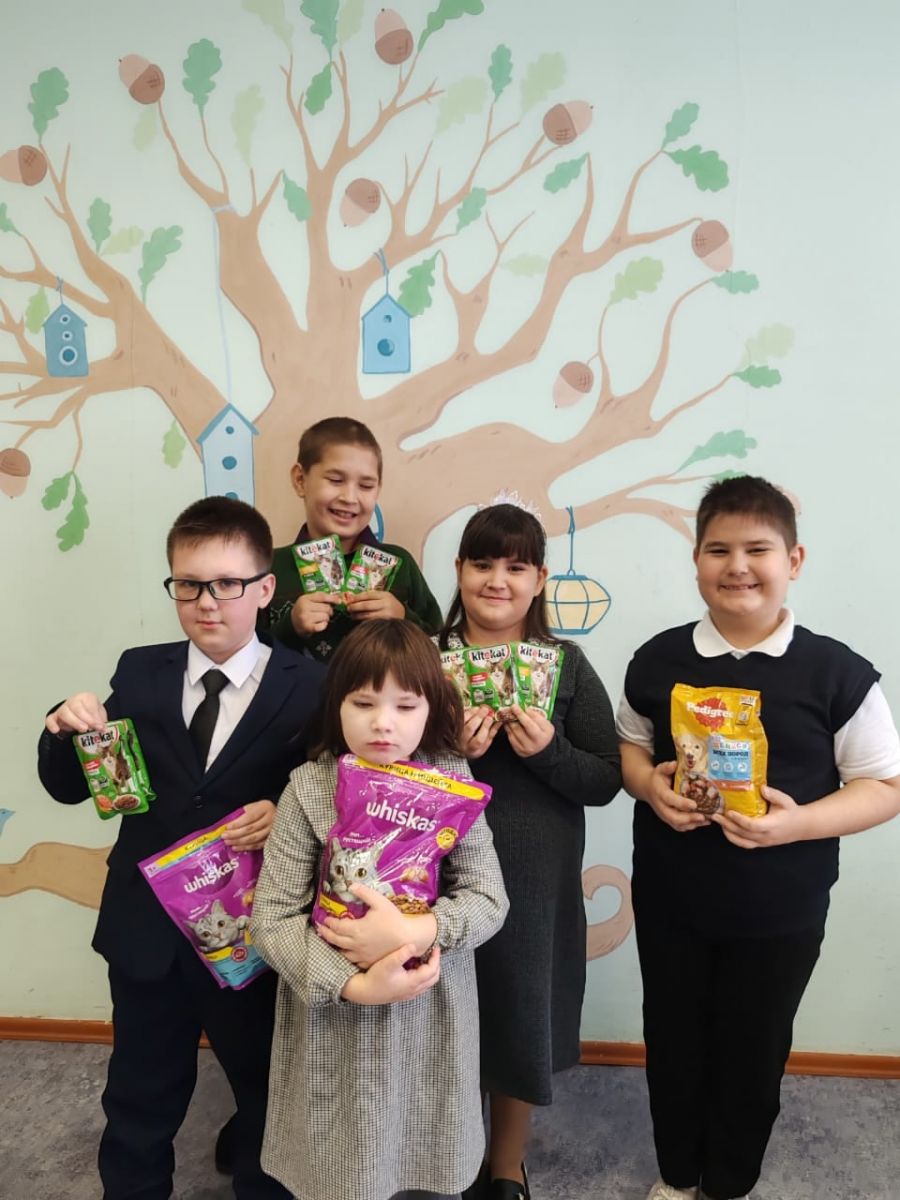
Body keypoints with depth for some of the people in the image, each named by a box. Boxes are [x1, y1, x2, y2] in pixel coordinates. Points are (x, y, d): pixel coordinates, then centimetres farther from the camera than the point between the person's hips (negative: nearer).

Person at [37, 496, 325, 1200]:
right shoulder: (140, 674, -3)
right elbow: (71, 788, 2)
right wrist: (66, 731, -18)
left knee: (269, 1096, 21)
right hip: (147, 930, 3)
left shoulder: (309, 688, -13)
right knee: (139, 1105, 23)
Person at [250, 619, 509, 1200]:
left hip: (430, 1015, 1)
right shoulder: (310, 788, -13)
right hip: (335, 1015, -1)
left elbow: (489, 900, -8)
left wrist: (412, 932, -24)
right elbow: (272, 919, -13)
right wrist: (355, 984, -22)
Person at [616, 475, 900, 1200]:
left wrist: (800, 822, -23)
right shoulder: (659, 661, -5)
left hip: (780, 913, -2)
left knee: (752, 1053, 16)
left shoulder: (838, 674, -12)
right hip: (669, 900, 2)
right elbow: (630, 747, 8)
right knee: (673, 1042, 18)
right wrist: (651, 786, -14)